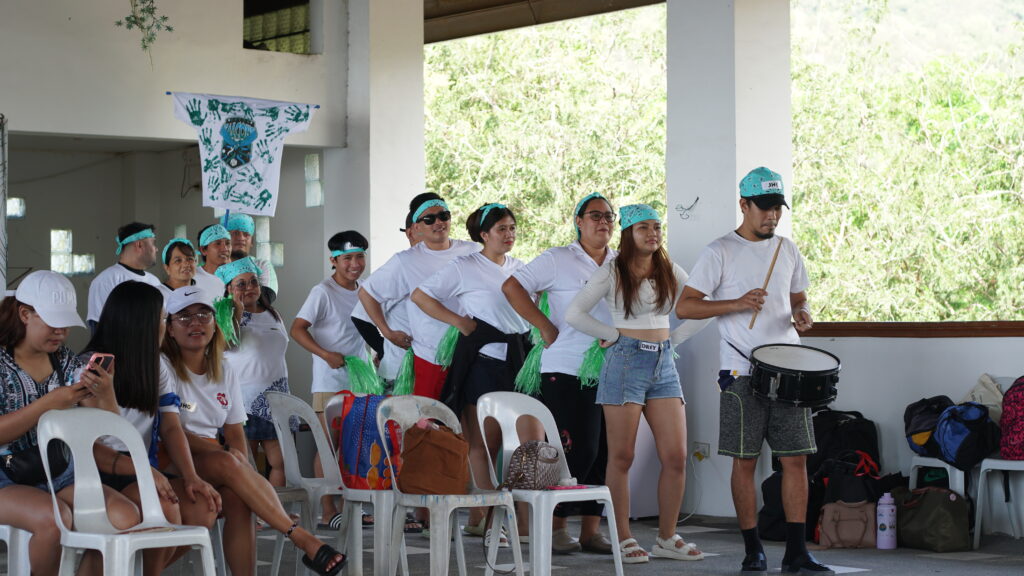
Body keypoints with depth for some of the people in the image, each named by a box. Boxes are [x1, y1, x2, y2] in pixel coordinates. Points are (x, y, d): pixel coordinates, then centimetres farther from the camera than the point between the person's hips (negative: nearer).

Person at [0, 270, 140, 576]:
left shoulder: (66, 361, 12)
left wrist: (106, 396, -14)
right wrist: (50, 403, -23)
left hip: (61, 475, 5)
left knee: (126, 516, -21)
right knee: (54, 518, -36)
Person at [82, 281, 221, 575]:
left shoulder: (155, 368, 17)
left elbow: (171, 428, 8)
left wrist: (191, 476, -11)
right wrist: (140, 470, -28)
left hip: (143, 472, 7)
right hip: (100, 477, -7)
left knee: (204, 507, -21)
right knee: (165, 508, -32)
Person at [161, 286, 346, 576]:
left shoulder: (224, 374, 17)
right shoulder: (162, 367, -1)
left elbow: (235, 435, 11)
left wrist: (242, 468, -12)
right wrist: (224, 453, -20)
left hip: (210, 455, 5)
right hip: (169, 462, -5)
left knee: (236, 498, -31)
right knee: (227, 462, -34)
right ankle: (303, 539, -32)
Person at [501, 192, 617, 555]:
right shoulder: (558, 260, -1)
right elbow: (512, 287, -4)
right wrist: (546, 327, -7)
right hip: (567, 371, -5)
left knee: (604, 452, 4)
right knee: (579, 451, -10)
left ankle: (591, 529, 12)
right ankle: (555, 526, 3)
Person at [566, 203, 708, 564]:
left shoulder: (670, 272, 10)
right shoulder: (612, 273, -2)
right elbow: (574, 314, -6)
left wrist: (674, 339, 8)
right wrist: (613, 334, -3)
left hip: (663, 363, 4)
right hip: (625, 362, -4)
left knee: (676, 456, -2)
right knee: (622, 457, -1)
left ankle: (666, 539, 9)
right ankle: (623, 539, 7)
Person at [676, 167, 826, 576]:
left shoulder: (787, 250, 12)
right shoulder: (720, 252, -3)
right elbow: (684, 307, -7)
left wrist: (802, 315, 0)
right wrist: (737, 304, -19)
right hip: (742, 370, -4)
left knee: (796, 457, 0)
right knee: (745, 461, 0)